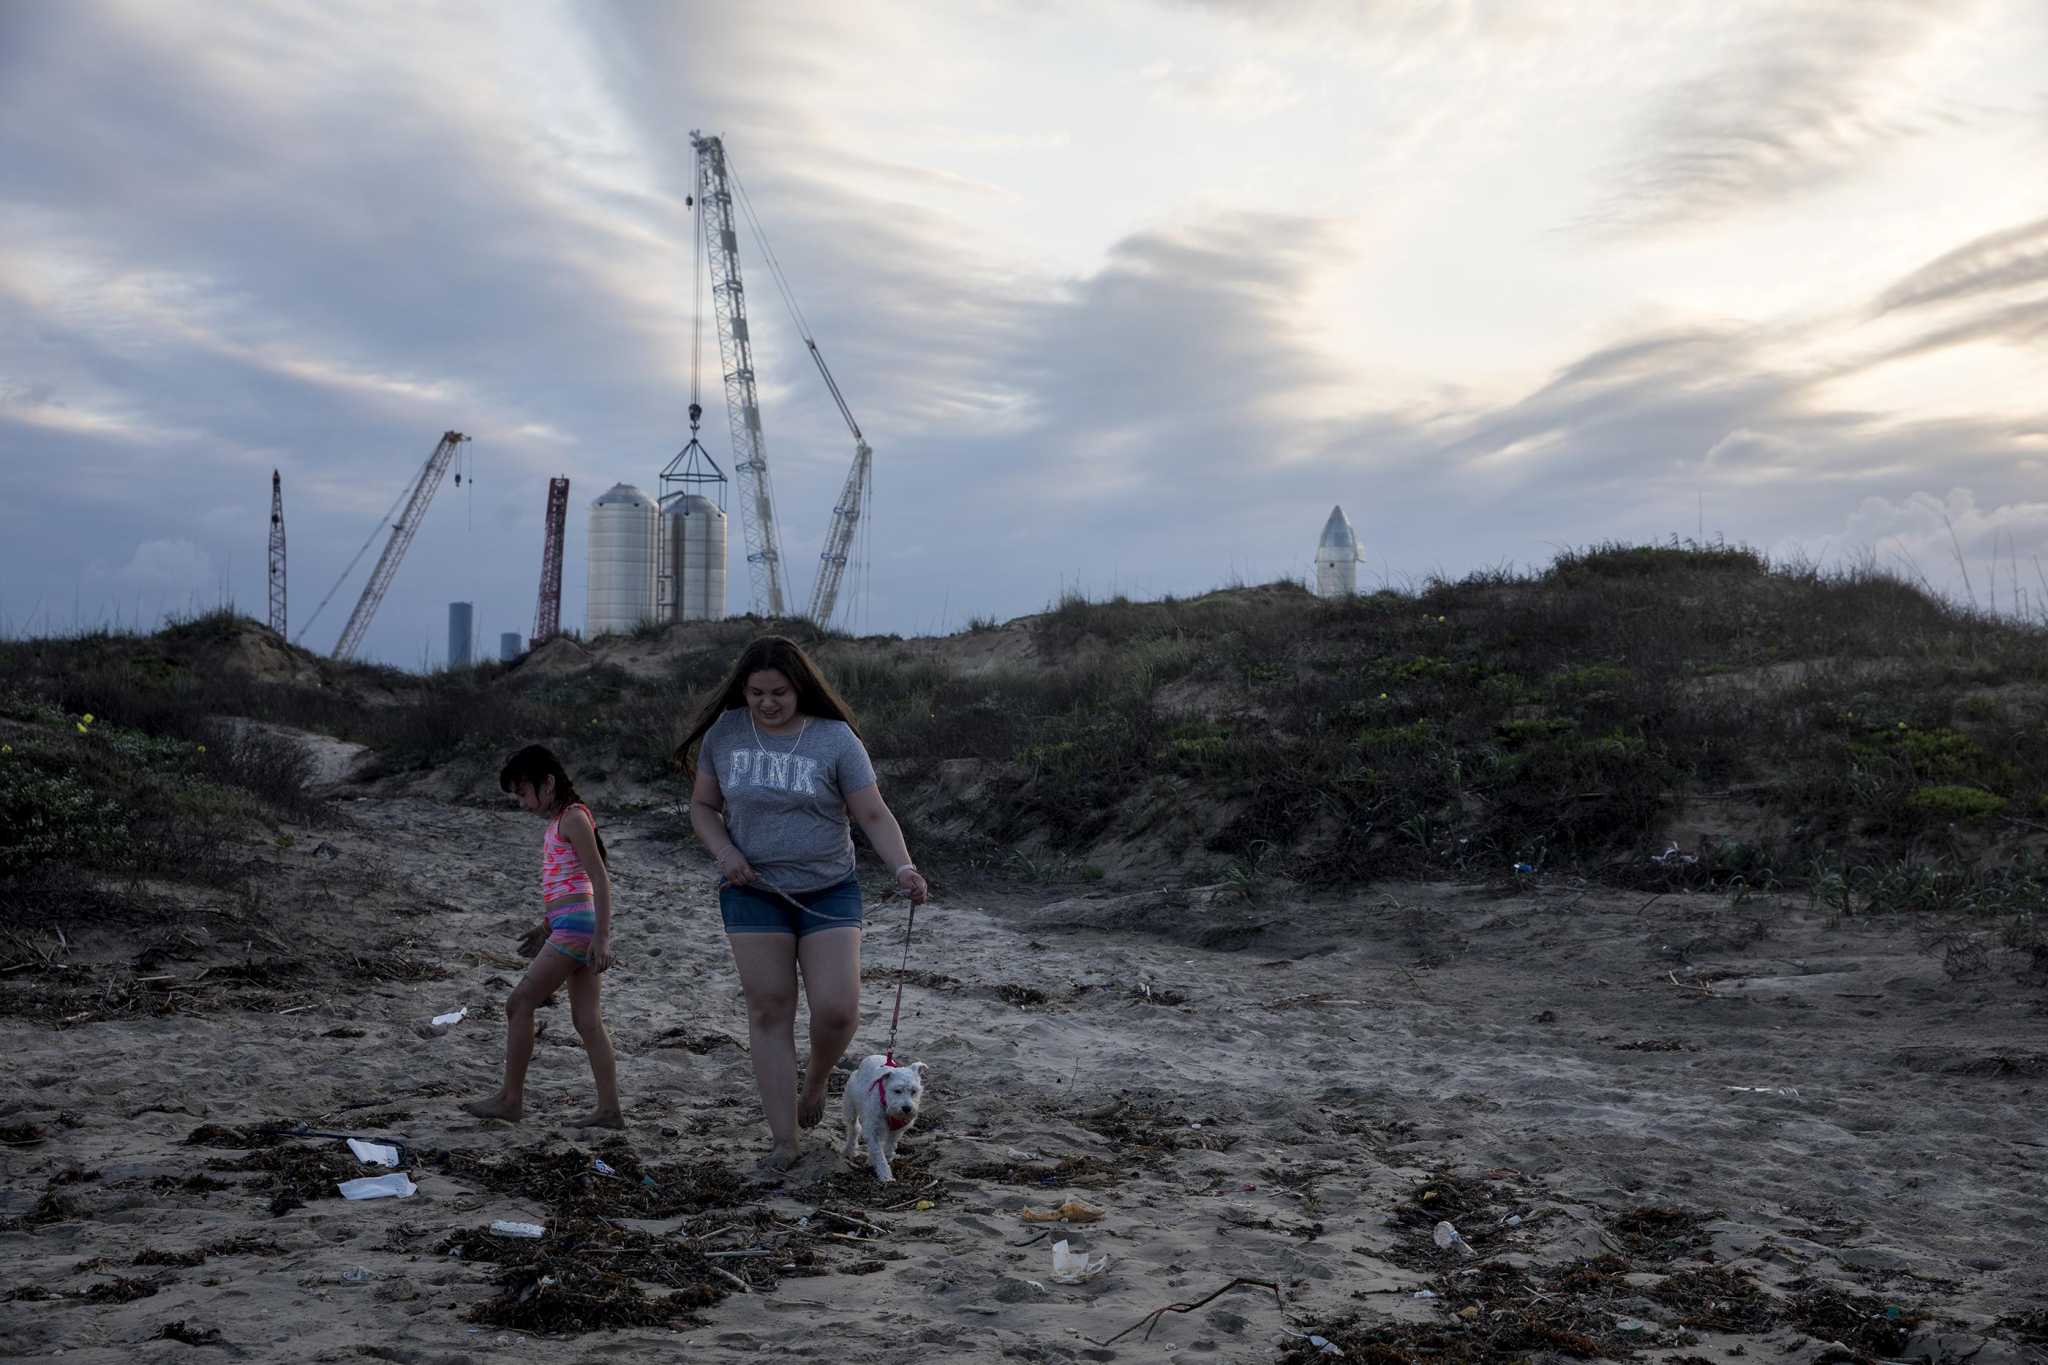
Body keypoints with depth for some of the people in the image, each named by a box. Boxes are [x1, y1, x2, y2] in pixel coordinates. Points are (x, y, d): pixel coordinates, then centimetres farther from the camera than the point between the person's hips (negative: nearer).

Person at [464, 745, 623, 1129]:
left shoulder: (574, 817, -9)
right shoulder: (559, 822, 19)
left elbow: (600, 878, -15)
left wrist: (601, 936, -20)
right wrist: (546, 925, 28)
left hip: (576, 924, -10)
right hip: (572, 927, 10)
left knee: (519, 1003, -4)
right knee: (587, 1019, 6)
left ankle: (510, 1099, 2)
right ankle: (609, 1109, 4)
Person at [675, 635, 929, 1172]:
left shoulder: (835, 739, -7)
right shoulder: (724, 733, -1)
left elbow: (874, 815, -10)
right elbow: (702, 808, 7)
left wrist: (903, 868, -26)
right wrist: (725, 852, -12)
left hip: (828, 891, -1)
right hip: (753, 892, 1)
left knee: (837, 1010, -10)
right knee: (769, 1013, 1)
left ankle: (814, 1083, 24)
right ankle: (784, 1141, 7)